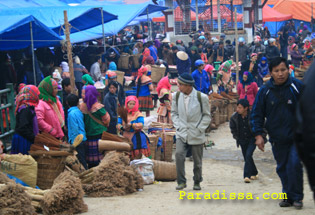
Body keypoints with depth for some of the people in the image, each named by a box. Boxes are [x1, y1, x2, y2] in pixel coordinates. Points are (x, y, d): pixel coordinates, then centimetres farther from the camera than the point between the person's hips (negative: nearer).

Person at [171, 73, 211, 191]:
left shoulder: (201, 97, -7)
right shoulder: (176, 96, 1)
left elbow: (207, 116, 2)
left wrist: (199, 128, -7)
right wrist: (178, 126, -1)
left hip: (196, 135, -1)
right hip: (181, 133, 1)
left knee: (197, 161, 7)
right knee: (179, 154, -19)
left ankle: (197, 182, 28)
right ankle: (181, 182, -8)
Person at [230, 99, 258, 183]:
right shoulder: (234, 117, -9)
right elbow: (232, 128, 12)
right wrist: (236, 137, 9)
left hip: (252, 139, -4)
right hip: (242, 140, 4)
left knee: (248, 155, -20)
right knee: (246, 157, 11)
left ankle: (247, 175, -19)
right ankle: (254, 173, 32)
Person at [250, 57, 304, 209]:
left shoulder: (298, 87, -6)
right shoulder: (265, 91, -1)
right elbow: (256, 114, 4)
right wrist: (258, 134, -3)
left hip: (296, 136, -3)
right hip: (277, 138, 3)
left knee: (294, 165, -14)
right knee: (282, 168, 9)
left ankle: (296, 197, 0)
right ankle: (288, 196, 23)